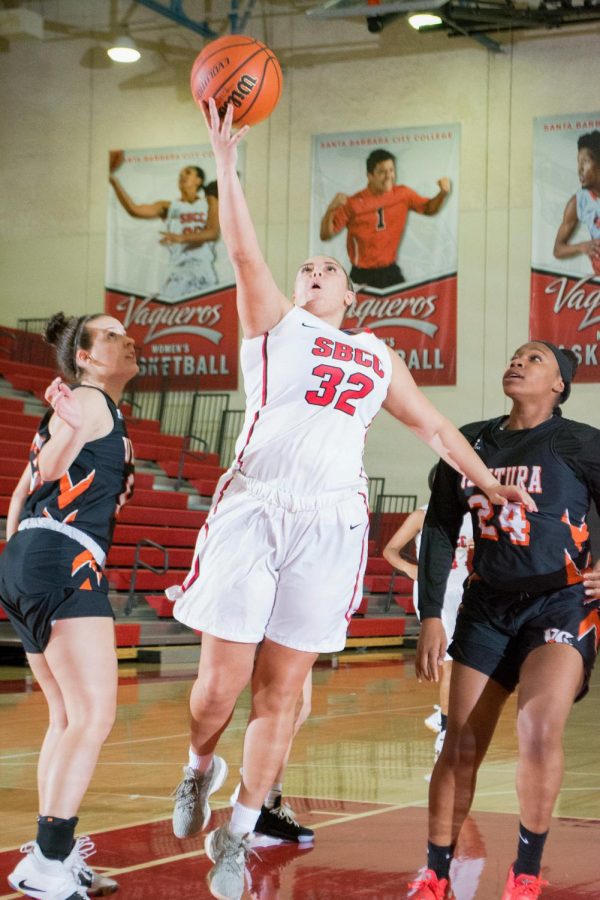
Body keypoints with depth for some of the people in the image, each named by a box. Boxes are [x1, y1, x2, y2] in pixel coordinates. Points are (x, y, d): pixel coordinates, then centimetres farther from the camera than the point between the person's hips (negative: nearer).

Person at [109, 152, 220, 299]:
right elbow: (134, 209, 0)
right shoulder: (168, 207, 13)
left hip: (204, 272, 0)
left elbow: (214, 232, -7)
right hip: (178, 272, 0)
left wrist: (181, 238, -23)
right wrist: (114, 181, -11)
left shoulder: (210, 202, 11)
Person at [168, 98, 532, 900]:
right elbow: (244, 250, -1)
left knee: (281, 692, 1)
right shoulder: (272, 325, 13)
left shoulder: (378, 357, 24)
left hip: (328, 525, 2)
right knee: (221, 683, -4)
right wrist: (226, 160, -10)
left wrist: (490, 483, 28)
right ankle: (200, 768, 28)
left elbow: (432, 425, 31)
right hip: (251, 509, -2)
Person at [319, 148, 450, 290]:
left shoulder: (403, 194, -1)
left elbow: (429, 208, 14)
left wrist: (442, 193, -7)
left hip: (390, 272, 4)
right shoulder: (353, 204, -11)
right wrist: (331, 209, -28)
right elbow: (326, 235, -9)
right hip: (362, 275, -4)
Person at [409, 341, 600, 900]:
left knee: (539, 728, -24)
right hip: (487, 607, 4)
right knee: (461, 745, 2)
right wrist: (430, 616, 0)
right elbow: (439, 531, 7)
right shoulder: (470, 444, 6)